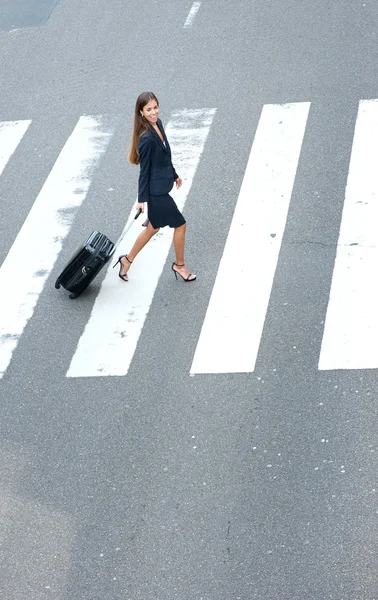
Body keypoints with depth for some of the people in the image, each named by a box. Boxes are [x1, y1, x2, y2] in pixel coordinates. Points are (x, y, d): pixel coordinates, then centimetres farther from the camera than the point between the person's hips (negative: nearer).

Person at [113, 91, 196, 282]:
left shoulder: (158, 124, 2)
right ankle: (179, 265, 26)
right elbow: (144, 170, -20)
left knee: (153, 228, 20)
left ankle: (127, 260, 34)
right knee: (180, 224, 6)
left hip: (162, 185, 9)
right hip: (156, 191, -9)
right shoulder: (146, 138, -25)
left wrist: (174, 175, 25)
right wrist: (142, 198, -15)